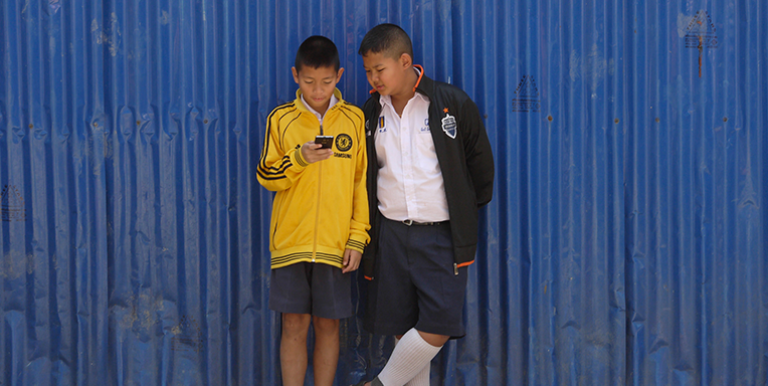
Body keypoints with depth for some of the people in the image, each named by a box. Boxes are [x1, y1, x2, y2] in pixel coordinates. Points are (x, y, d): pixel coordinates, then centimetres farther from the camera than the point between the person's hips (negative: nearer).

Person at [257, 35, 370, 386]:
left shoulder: (354, 119, 4)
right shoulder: (280, 119, 4)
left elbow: (363, 183, 5)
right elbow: (266, 176, 2)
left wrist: (357, 238, 0)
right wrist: (299, 158, -16)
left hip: (336, 243, 0)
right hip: (290, 241, 0)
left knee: (328, 325, 6)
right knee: (294, 325, 1)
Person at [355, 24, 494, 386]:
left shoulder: (453, 104, -4)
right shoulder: (371, 113, 7)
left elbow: (480, 162, 7)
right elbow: (362, 172, 18)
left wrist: (468, 208, 12)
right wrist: (365, 232, 14)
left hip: (441, 234, -3)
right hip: (390, 233, 3)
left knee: (439, 326, -9)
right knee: (403, 327, 4)